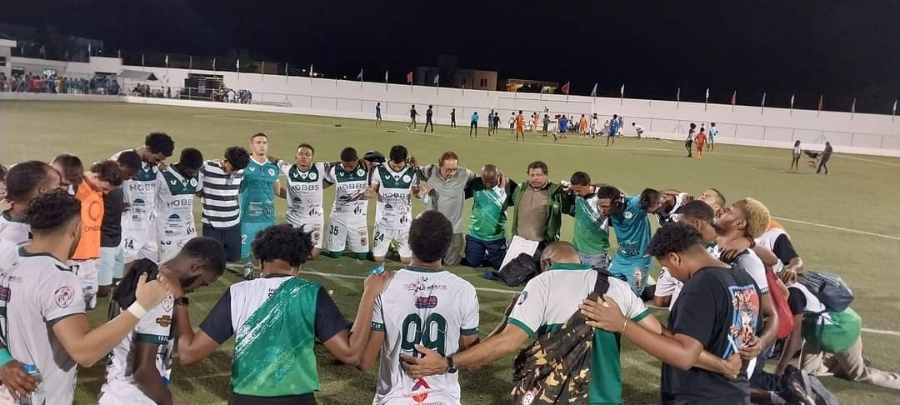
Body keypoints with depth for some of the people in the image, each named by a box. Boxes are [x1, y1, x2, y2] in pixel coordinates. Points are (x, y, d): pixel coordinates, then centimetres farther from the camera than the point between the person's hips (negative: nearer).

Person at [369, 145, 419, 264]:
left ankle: (395, 245, 38)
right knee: (378, 259, 4)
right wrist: (371, 192, -24)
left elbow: (415, 192, 6)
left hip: (404, 224, 1)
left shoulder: (412, 172, -5)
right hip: (383, 223, -1)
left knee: (407, 259, 5)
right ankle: (389, 244, 38)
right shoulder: (379, 170, -9)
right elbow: (373, 191, -1)